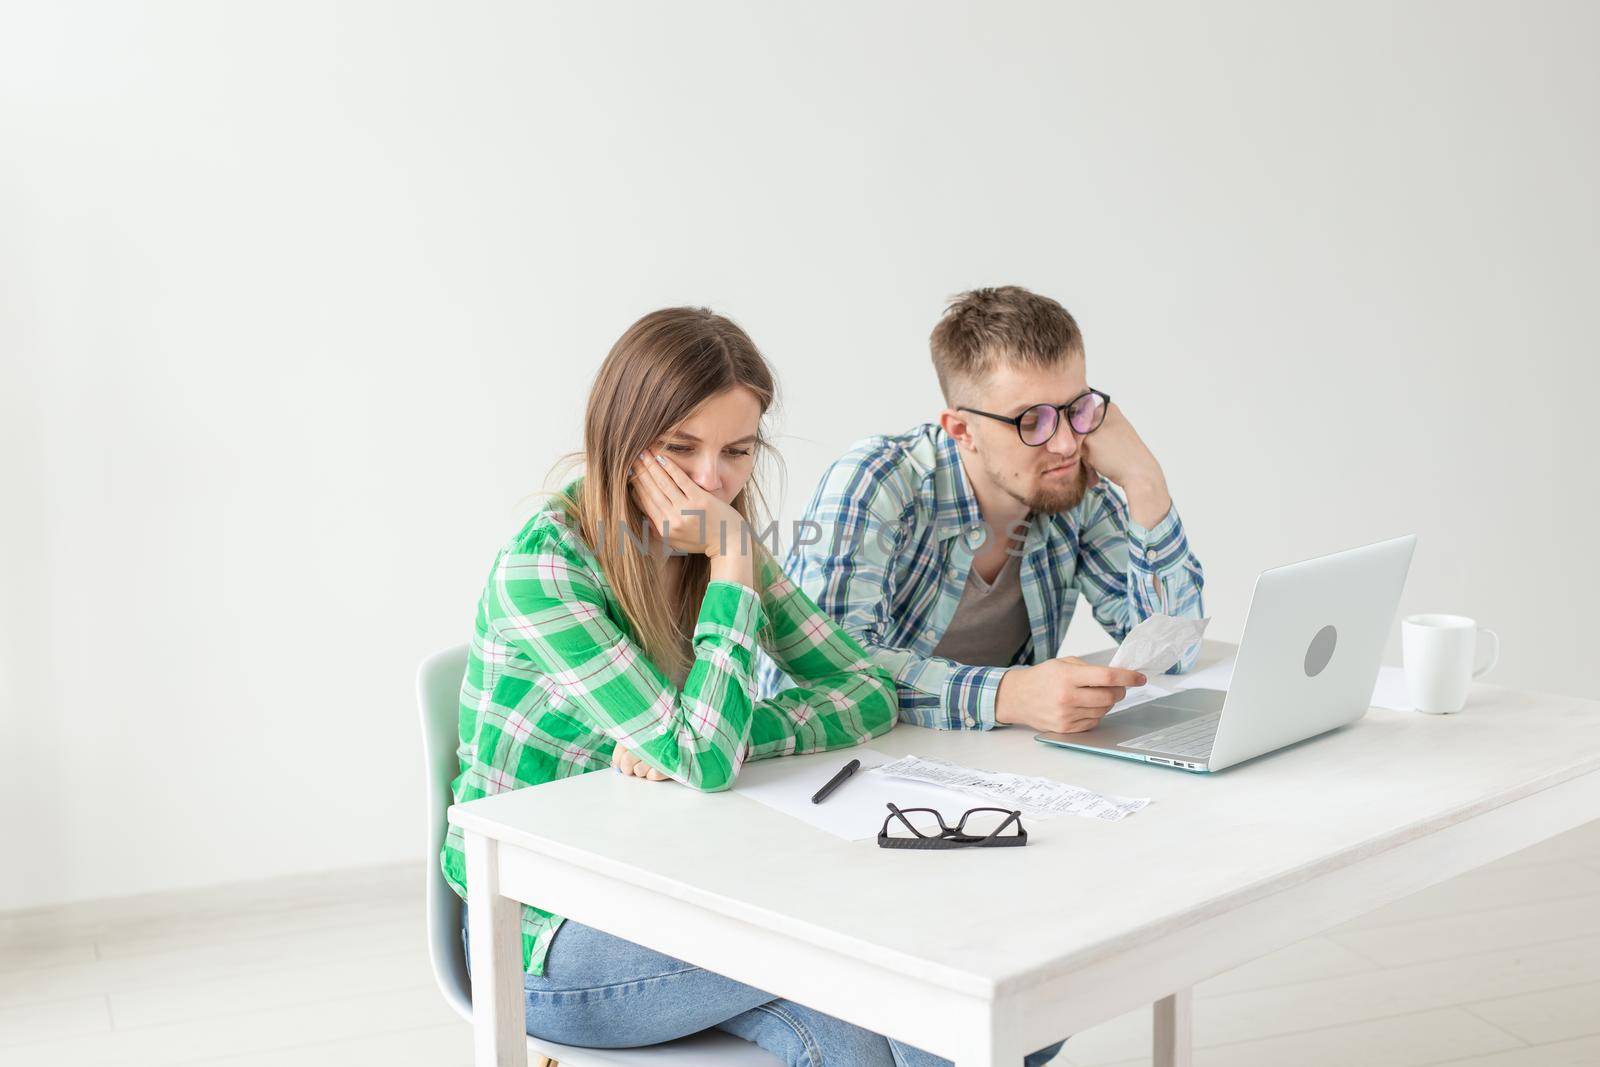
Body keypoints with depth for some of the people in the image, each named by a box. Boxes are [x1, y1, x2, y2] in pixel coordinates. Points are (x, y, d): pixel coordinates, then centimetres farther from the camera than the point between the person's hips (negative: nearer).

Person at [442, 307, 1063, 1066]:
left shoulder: (721, 549, 1)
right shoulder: (543, 567, -21)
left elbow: (868, 695, -4)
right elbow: (704, 762, -28)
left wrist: (698, 737, -19)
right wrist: (731, 564, -24)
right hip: (549, 941, -5)